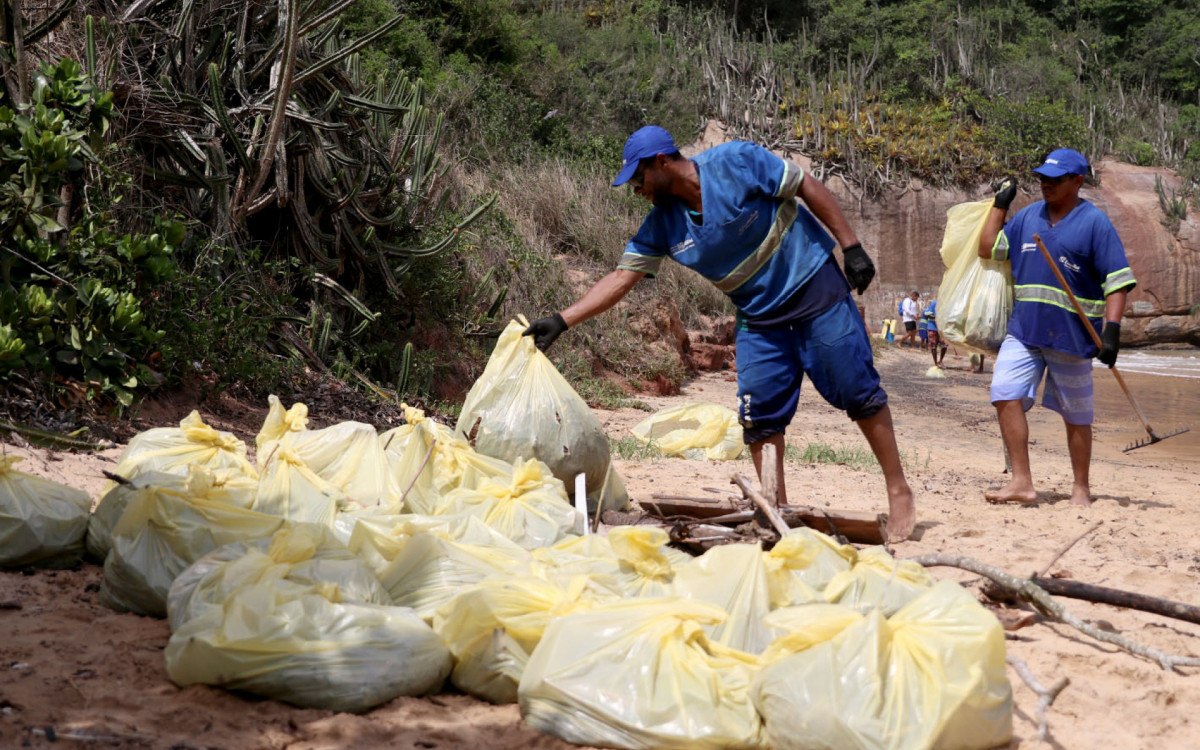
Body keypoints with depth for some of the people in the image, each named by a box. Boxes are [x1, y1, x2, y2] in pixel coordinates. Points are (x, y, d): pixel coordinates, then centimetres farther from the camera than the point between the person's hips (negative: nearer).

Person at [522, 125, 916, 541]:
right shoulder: (662, 225, -5)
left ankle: (899, 492, 10)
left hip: (815, 287, -5)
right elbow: (621, 277, -4)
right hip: (759, 317, 5)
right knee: (759, 416, -2)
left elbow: (807, 186, -12)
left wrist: (851, 247, -16)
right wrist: (561, 321, -12)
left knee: (858, 391, -2)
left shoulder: (736, 163, -18)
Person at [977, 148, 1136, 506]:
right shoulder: (1028, 216, 11)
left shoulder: (1095, 222, -6)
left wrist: (1112, 328, -21)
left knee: (1076, 416, 5)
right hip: (1023, 330, 5)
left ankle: (1081, 487, 20)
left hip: (1071, 337, -5)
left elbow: (1118, 281, -10)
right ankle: (1021, 482, -6)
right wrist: (1000, 204, 12)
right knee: (1006, 395, -11)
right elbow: (988, 248, 15)